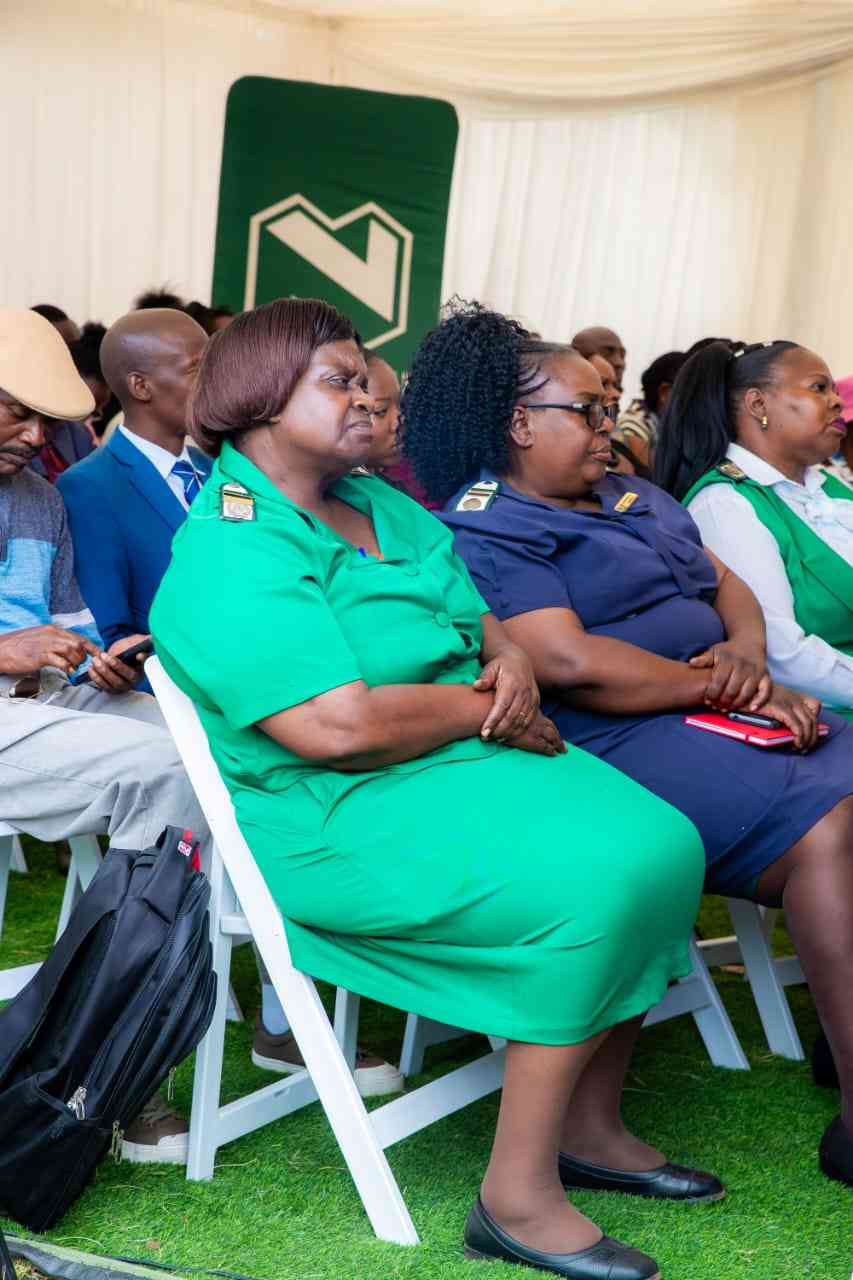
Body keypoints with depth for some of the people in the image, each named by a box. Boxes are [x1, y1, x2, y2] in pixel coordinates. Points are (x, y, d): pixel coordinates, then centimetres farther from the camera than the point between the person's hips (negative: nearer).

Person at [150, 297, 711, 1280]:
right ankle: (518, 1197, -16)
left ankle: (587, 1125, 7)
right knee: (593, 885, -25)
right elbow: (342, 728, -26)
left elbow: (481, 621, 20)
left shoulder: (381, 506, 14)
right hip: (343, 821, -9)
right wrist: (482, 706, -13)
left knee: (661, 842, -6)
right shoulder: (231, 558, -17)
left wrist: (510, 662, -4)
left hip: (467, 759, 9)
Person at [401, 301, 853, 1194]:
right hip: (619, 743, -9)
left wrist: (749, 657, -1)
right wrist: (713, 684, -10)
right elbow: (568, 661, -16)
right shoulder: (486, 534, -4)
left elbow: (728, 585, 22)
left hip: (716, 712, 9)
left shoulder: (636, 499, 25)